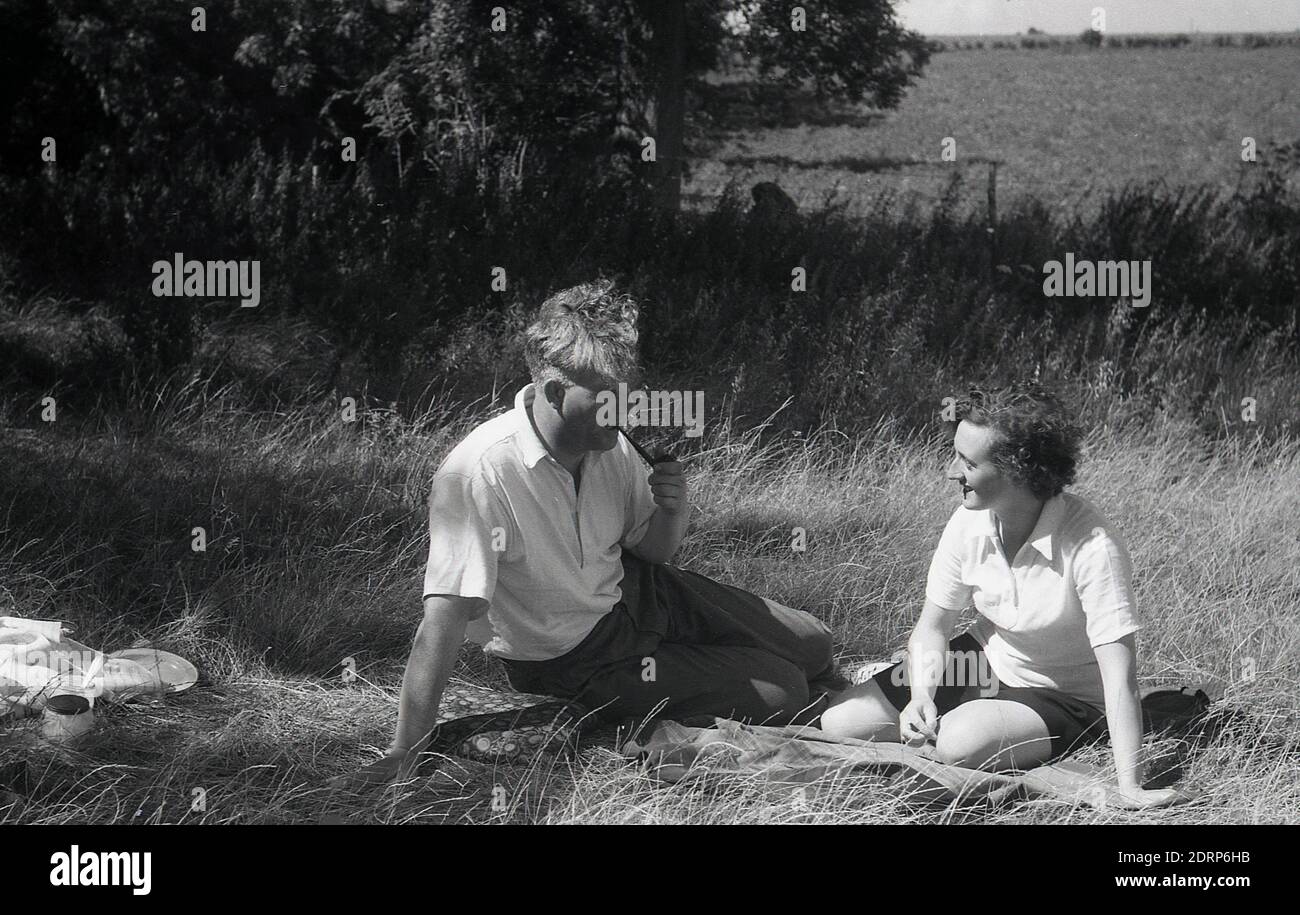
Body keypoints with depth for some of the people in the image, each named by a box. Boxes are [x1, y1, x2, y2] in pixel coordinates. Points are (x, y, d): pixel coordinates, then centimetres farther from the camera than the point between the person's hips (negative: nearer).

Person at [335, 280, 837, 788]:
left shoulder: (608, 443, -13)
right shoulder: (479, 474, -34)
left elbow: (651, 550, 4)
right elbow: (446, 614, -38)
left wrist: (673, 511, -21)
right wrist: (403, 754, -41)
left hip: (633, 591, 6)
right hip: (576, 659, -6)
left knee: (811, 644, 8)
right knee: (780, 694, -8)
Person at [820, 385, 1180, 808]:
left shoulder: (1093, 547, -32)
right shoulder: (970, 523, -15)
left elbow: (1118, 673, -33)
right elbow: (933, 625, -2)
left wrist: (1130, 788, -39)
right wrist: (921, 694, -22)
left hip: (1063, 697, -5)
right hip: (985, 660, 5)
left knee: (960, 742, -33)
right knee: (838, 722, -5)